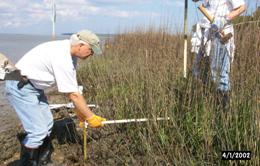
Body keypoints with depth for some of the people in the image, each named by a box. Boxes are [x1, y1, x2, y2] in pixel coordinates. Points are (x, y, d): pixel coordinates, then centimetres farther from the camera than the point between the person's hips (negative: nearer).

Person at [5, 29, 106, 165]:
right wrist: (90, 117, -15)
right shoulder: (62, 58, -29)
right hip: (20, 86, -10)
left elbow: (73, 89, 7)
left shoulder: (70, 53, 2)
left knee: (47, 124, 15)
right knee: (38, 131, -11)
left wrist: (80, 111, 9)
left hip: (33, 86, 10)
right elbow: (73, 94, -25)